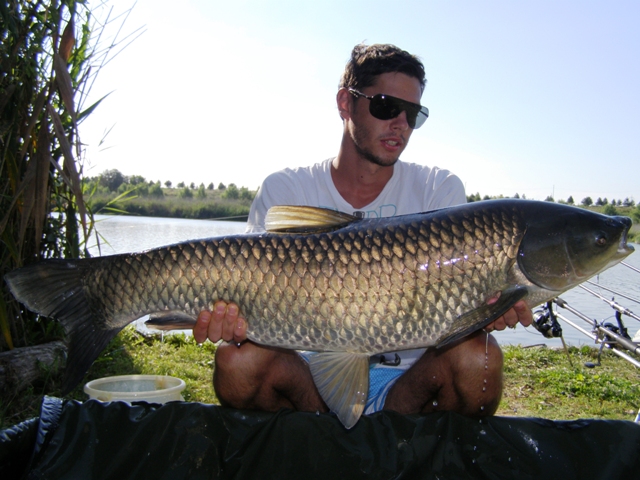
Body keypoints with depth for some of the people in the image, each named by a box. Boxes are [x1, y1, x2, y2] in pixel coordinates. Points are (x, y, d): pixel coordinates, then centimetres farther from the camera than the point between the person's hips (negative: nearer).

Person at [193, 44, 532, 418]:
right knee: (239, 358, -29)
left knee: (478, 355, -28)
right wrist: (234, 319, -33)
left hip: (406, 380, 1)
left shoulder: (441, 190, 1)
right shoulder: (284, 191, -1)